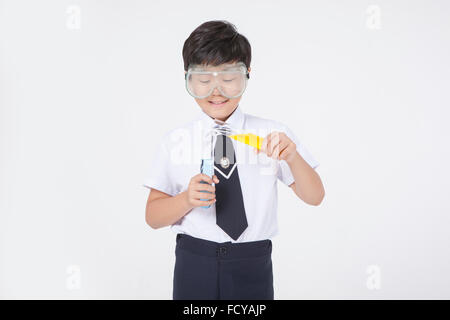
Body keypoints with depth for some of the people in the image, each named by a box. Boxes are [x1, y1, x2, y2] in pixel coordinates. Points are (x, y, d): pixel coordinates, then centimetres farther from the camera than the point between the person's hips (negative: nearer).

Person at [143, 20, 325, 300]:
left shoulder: (273, 134, -1)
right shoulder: (175, 141, -2)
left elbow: (314, 197, -1)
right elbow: (153, 216, 1)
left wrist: (292, 158, -19)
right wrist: (187, 200, -20)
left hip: (253, 266, 1)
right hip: (194, 265, 0)